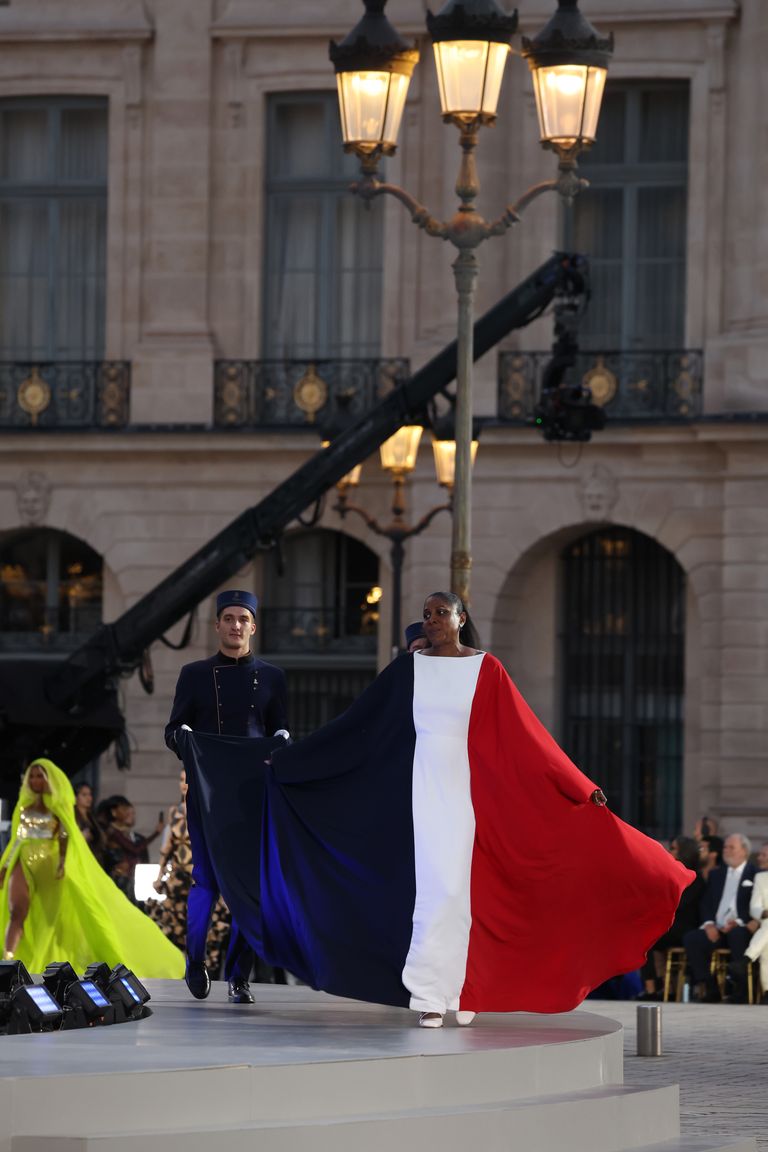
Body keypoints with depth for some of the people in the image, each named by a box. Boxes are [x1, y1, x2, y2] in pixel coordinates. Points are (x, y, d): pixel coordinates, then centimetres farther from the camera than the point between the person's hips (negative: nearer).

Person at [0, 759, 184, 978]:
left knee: (52, 918, 1)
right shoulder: (24, 807, 14)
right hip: (23, 863, 2)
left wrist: (62, 863, -17)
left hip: (49, 865, -2)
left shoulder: (58, 806, 4)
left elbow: (65, 837, -3)